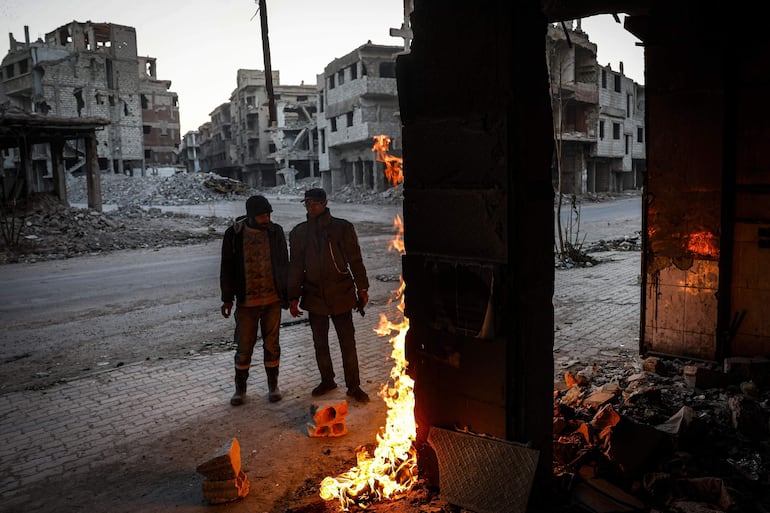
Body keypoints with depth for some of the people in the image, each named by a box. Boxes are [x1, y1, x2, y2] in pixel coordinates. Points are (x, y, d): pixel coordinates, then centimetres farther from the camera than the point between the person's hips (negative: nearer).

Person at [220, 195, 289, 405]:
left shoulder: (276, 232, -2)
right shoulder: (234, 234, -6)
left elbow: (284, 264, 7)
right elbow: (227, 268, 1)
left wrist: (286, 295, 7)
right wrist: (227, 299, -1)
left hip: (272, 300, 1)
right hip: (246, 301, -1)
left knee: (271, 344, 10)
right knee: (244, 346, 7)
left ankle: (273, 385, 27)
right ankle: (240, 388, 25)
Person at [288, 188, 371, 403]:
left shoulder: (342, 228, -4)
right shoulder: (299, 233, 5)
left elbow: (355, 260, 1)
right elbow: (295, 267, 8)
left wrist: (362, 288, 0)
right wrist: (293, 297, 5)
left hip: (341, 296, -3)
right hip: (314, 297, 3)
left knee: (348, 343, 2)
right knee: (320, 344, 14)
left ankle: (354, 386, 15)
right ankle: (327, 381, 32)